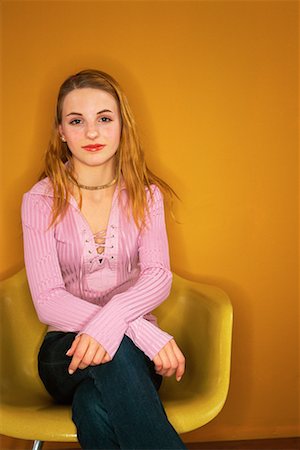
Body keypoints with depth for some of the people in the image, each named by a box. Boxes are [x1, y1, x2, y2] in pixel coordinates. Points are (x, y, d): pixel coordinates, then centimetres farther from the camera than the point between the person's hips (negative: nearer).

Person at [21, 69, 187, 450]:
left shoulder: (145, 195, 4)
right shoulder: (40, 201, -3)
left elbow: (158, 277, -9)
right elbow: (47, 300, -13)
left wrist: (112, 318, -33)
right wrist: (141, 330, -26)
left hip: (133, 350, 1)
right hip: (66, 349, 0)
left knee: (94, 407, -35)